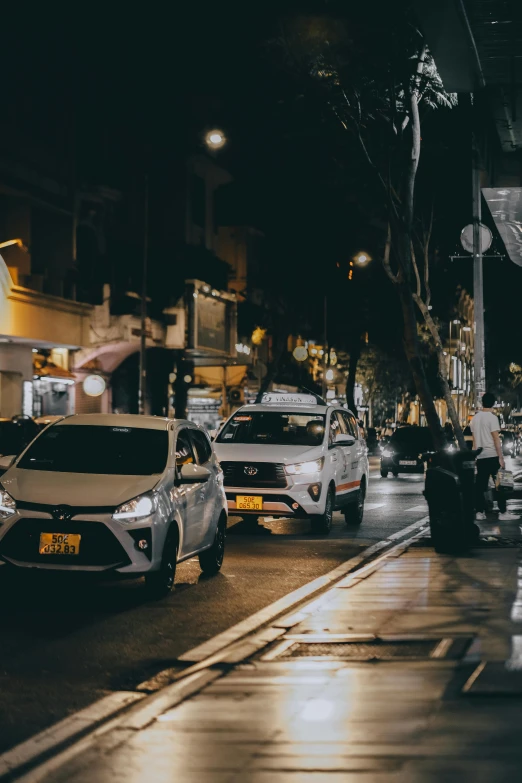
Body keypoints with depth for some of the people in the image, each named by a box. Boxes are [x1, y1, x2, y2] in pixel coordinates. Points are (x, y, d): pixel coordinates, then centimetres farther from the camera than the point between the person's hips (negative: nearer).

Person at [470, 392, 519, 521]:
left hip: (480, 456, 7)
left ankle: (480, 512, 6)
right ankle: (503, 512, -5)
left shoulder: (475, 418, 10)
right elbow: (496, 439, -14)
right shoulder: (492, 417, -11)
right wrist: (501, 458, -13)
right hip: (492, 456, -7)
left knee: (480, 485, 7)